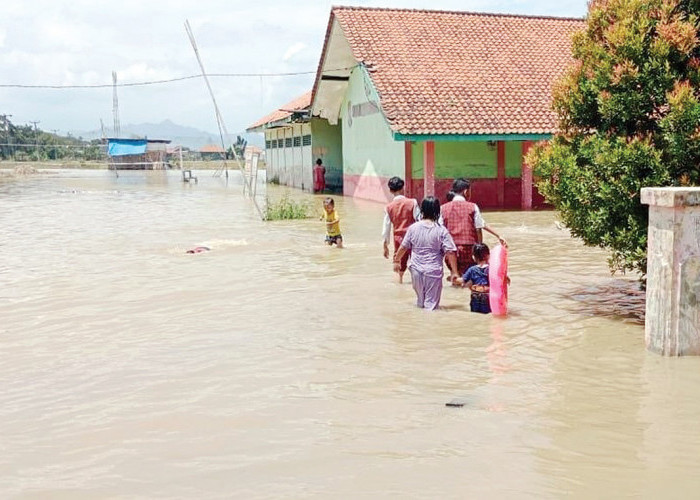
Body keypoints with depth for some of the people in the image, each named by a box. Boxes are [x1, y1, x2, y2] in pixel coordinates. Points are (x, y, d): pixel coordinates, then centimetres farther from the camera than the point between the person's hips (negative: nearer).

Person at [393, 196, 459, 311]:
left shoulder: (413, 228, -3)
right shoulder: (441, 230, -10)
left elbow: (403, 247, 6)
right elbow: (450, 252, -13)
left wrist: (397, 260, 23)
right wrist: (454, 272, -7)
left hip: (416, 270, 3)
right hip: (434, 271, -3)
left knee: (420, 300, 23)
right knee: (431, 304, 4)